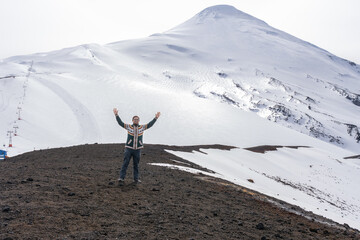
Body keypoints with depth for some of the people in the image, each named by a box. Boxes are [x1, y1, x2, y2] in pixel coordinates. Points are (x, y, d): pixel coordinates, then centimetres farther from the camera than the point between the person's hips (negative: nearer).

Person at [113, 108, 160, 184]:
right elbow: (120, 123, -4)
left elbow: (150, 124, 2)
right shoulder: (128, 126, 2)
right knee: (125, 163, -5)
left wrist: (155, 118, -6)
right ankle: (121, 178, -5)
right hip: (129, 148, -2)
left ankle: (136, 179, 13)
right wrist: (116, 115, -13)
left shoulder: (142, 127, 6)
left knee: (136, 164, 7)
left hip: (137, 149, 2)